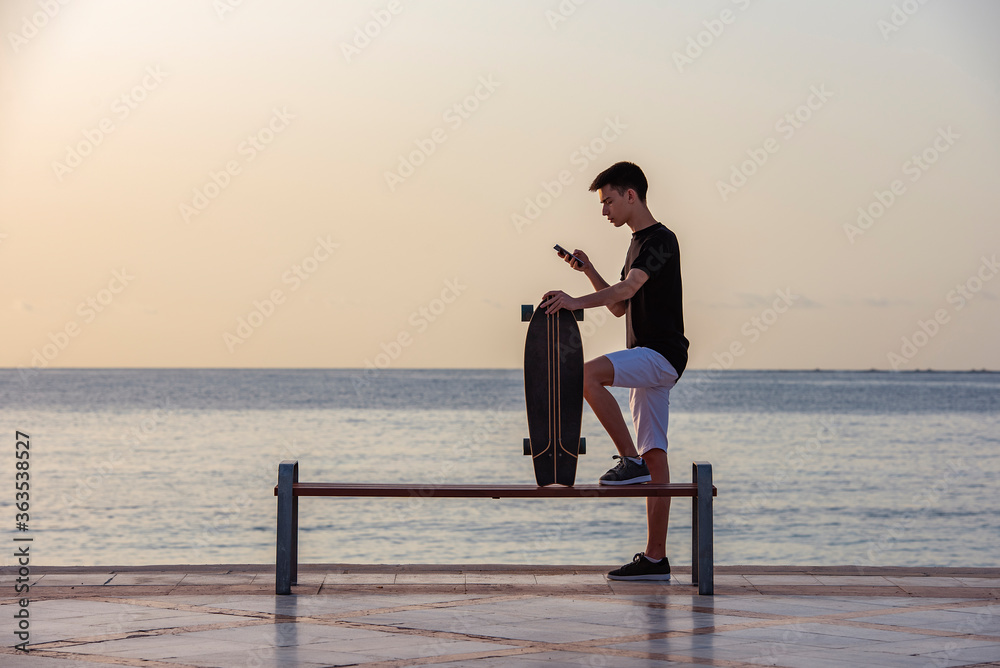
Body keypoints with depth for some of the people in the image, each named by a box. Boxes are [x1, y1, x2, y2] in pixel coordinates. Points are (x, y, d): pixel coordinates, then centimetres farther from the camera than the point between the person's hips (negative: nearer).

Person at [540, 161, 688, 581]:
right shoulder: (638, 243, 21)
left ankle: (631, 460, -21)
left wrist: (578, 302, -37)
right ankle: (655, 559, 4)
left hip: (661, 353, -10)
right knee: (655, 454, 6)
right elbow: (620, 306, 25)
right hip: (647, 359, 10)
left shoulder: (660, 240, -10)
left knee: (588, 375, -29)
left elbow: (628, 287, -26)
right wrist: (588, 270, 13)